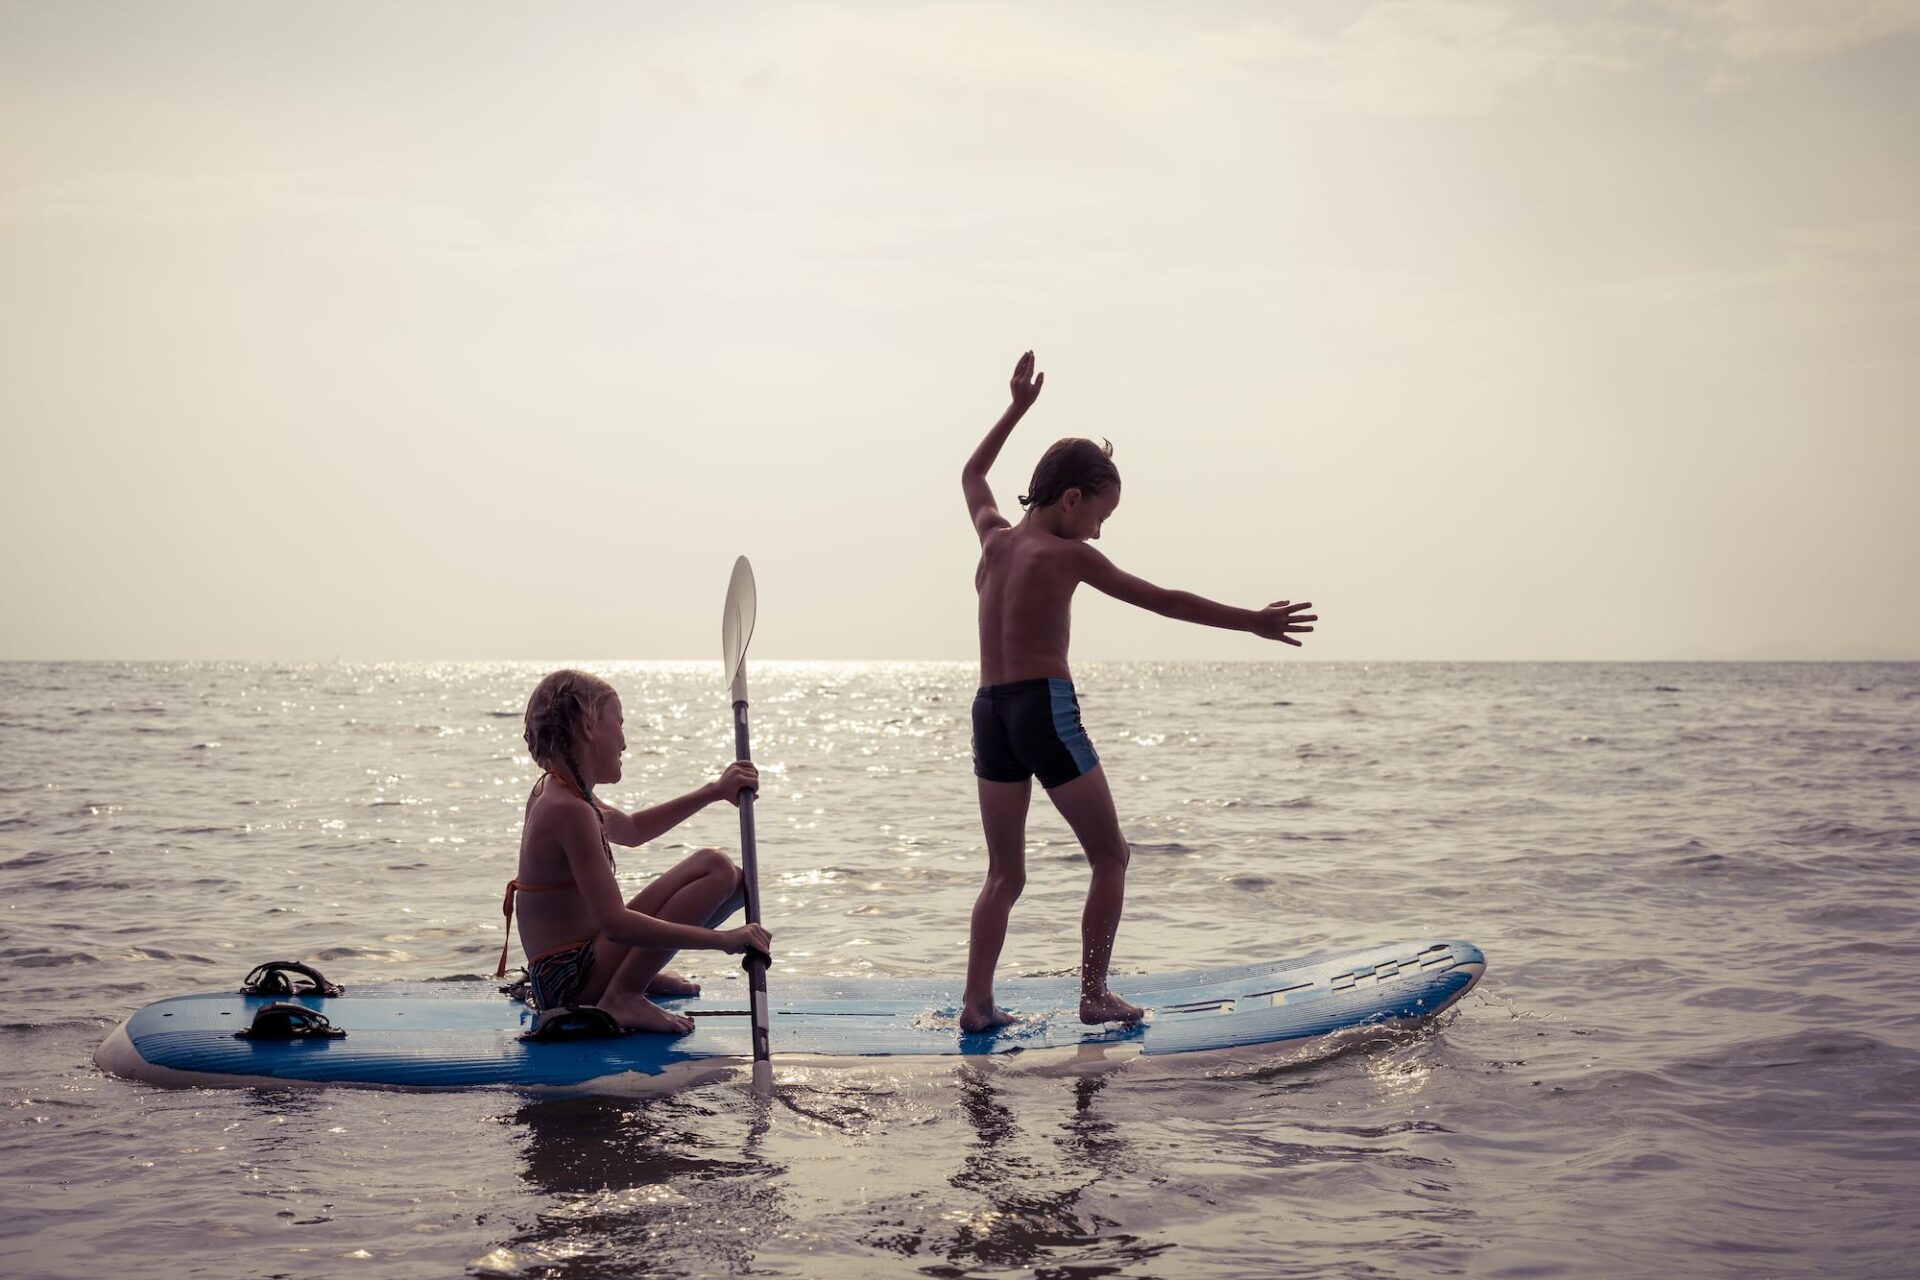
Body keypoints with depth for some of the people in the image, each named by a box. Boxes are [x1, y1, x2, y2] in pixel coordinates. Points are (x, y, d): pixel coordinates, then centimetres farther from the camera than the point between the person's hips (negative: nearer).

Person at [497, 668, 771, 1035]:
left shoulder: (555, 792, 11)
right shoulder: (570, 809, -20)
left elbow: (632, 829, 31)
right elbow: (615, 923, -28)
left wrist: (713, 792, 22)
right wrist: (722, 939, -28)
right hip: (574, 983, -10)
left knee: (735, 882, 13)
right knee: (715, 868, -18)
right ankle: (623, 997, -16)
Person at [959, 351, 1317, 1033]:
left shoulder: (994, 538, 11)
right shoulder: (1069, 555, -5)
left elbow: (972, 474, 32)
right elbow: (1164, 601, -5)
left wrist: (1018, 407, 39)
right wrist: (1251, 622, 0)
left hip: (989, 713, 7)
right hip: (1046, 710, -7)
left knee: (1005, 873, 13)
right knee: (1110, 857, 8)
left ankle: (977, 1003, 5)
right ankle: (1095, 996, 7)